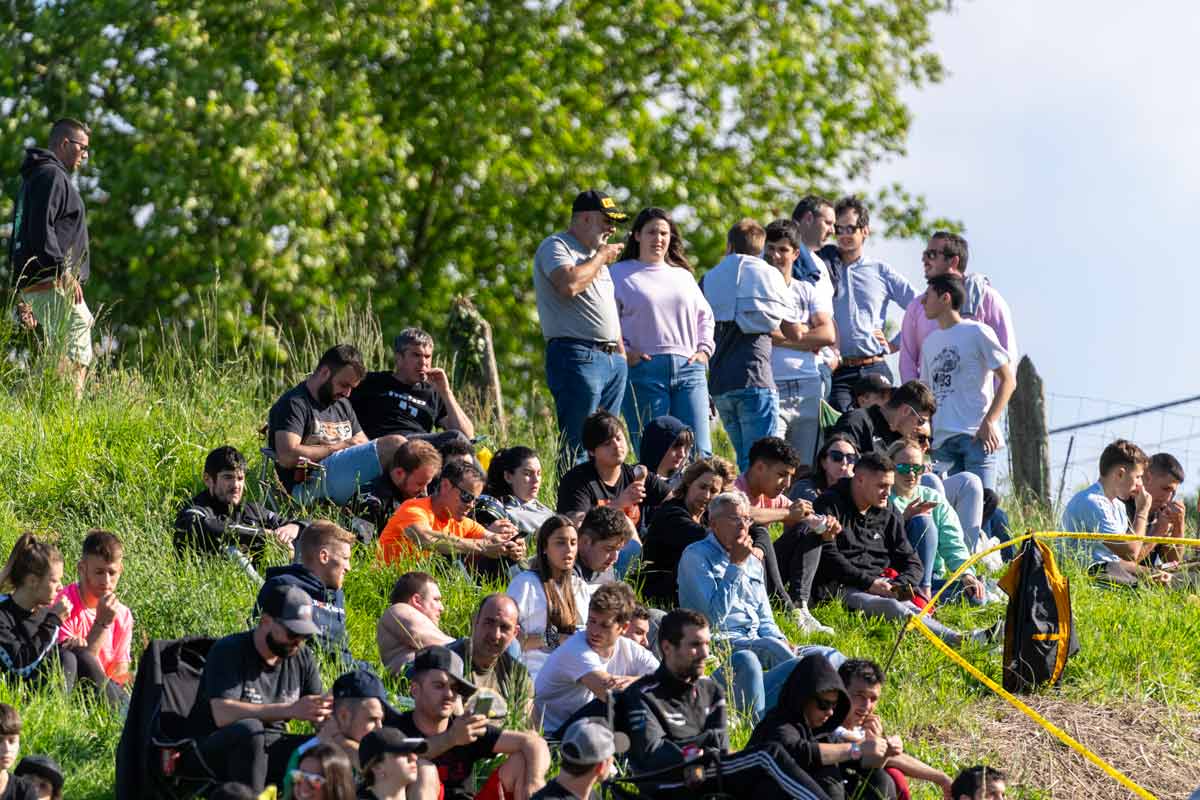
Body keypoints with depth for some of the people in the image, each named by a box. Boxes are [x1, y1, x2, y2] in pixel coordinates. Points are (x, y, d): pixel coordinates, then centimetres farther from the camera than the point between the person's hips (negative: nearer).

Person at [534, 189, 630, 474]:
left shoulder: (594, 255, 25)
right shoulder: (556, 246, -3)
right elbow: (569, 284, -23)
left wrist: (620, 348, 18)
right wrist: (600, 258, -7)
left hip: (613, 359, 9)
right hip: (577, 356, -9)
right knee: (577, 448, -14)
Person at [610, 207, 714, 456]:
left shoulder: (682, 275, 22)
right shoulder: (619, 274, 7)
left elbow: (705, 315, 30)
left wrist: (704, 349, 14)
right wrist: (623, 352, -10)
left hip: (688, 369, 4)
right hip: (644, 371, -4)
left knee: (698, 452, -7)